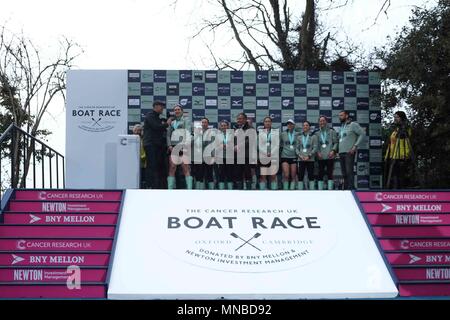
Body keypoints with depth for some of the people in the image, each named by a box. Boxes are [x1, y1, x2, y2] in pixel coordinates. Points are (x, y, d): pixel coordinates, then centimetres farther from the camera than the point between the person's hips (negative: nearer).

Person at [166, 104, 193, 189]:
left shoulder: (186, 120, 9)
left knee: (186, 168, -12)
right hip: (173, 146, 4)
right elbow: (168, 135, 18)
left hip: (182, 146, -4)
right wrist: (169, 145, 1)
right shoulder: (171, 122, 22)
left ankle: (189, 189, -17)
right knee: (172, 168, -5)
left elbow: (188, 132, -3)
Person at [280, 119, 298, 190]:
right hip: (285, 156, 0)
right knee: (286, 175, -8)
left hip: (294, 157, 0)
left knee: (293, 176, 1)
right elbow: (280, 145, 15)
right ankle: (285, 189, -2)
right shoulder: (283, 134, 6)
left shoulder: (297, 134, 4)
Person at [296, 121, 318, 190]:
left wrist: (309, 156, -13)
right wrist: (299, 155, -7)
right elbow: (297, 148, 11)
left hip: (310, 159, -2)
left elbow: (315, 148, -2)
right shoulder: (299, 137, 12)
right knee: (300, 176, -2)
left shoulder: (313, 137, 4)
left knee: (311, 176, -2)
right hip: (301, 159, 2)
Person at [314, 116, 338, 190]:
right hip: (321, 157, 2)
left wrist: (333, 150, -10)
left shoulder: (332, 131, 6)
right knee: (320, 174, 1)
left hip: (330, 156, -2)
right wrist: (318, 152, -2)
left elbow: (336, 142, 3)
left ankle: (330, 189, -1)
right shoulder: (317, 133, 13)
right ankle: (320, 190, 4)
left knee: (330, 173, -3)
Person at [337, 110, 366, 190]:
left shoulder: (353, 125, -2)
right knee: (344, 173, 8)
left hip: (349, 152, -8)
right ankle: (346, 189, 12)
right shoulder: (341, 127, 21)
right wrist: (338, 150, 12)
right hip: (341, 153, 8)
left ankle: (351, 189, -15)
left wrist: (355, 146, -16)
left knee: (349, 172, -13)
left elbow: (362, 133, -10)